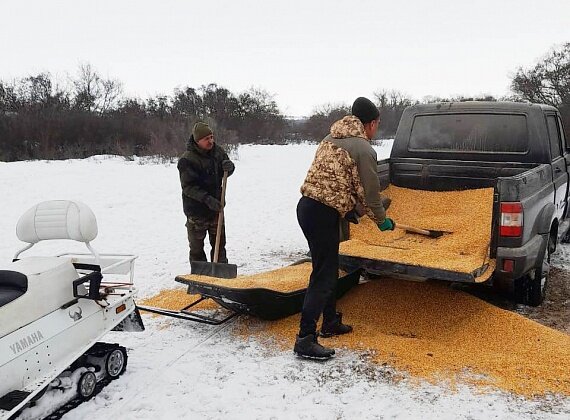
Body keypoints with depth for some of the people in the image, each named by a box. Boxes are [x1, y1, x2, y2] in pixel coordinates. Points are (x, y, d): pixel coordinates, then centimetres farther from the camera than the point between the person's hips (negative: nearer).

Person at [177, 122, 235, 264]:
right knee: (196, 247, 6)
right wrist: (207, 199, -32)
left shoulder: (217, 151, 0)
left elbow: (226, 172, 12)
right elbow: (188, 187, -21)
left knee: (219, 243, 17)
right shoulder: (187, 160, -18)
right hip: (196, 211, -6)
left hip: (216, 207, 6)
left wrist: (229, 166, -13)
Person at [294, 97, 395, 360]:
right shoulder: (363, 149, -9)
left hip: (307, 206, 9)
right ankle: (305, 340, -2)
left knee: (328, 269, 21)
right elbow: (369, 191, -5)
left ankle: (331, 323, 35)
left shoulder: (332, 138, 18)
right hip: (324, 214, -9)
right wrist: (382, 220, 12)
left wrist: (353, 210, 25)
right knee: (323, 276, -5)